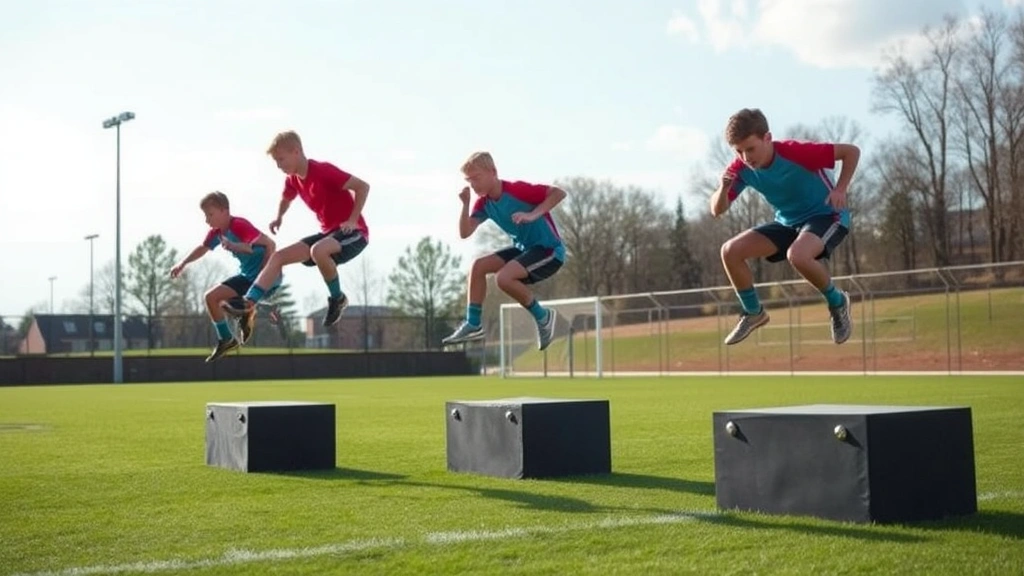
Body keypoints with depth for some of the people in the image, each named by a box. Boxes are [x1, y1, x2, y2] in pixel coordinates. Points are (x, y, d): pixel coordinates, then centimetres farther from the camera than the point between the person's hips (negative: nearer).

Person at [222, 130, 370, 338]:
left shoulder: (324, 171, -21)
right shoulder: (293, 180, 6)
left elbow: (363, 186, -21)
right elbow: (286, 198, 31)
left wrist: (352, 220, -22)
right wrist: (279, 217, 17)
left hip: (353, 232, -9)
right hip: (329, 232, 9)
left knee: (318, 251, -39)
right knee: (278, 256, -2)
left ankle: (337, 298, -15)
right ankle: (248, 303, -9)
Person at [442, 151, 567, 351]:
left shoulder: (517, 190, -21)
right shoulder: (484, 203, 2)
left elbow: (559, 193, -24)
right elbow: (465, 233, -3)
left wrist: (533, 215, -33)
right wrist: (465, 204, -15)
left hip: (549, 249, -8)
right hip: (524, 248, 9)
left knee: (503, 277, -27)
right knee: (479, 266, -1)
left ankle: (542, 316, -7)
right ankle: (473, 325, 6)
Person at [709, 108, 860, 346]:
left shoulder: (796, 152, -28)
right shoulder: (741, 168, -12)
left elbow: (851, 151, -19)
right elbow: (717, 210, -9)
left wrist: (840, 190, -28)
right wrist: (723, 189, -30)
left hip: (826, 215, -6)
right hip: (788, 222, 6)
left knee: (797, 255, -38)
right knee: (731, 250, -10)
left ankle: (837, 302, -9)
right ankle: (753, 312, 10)